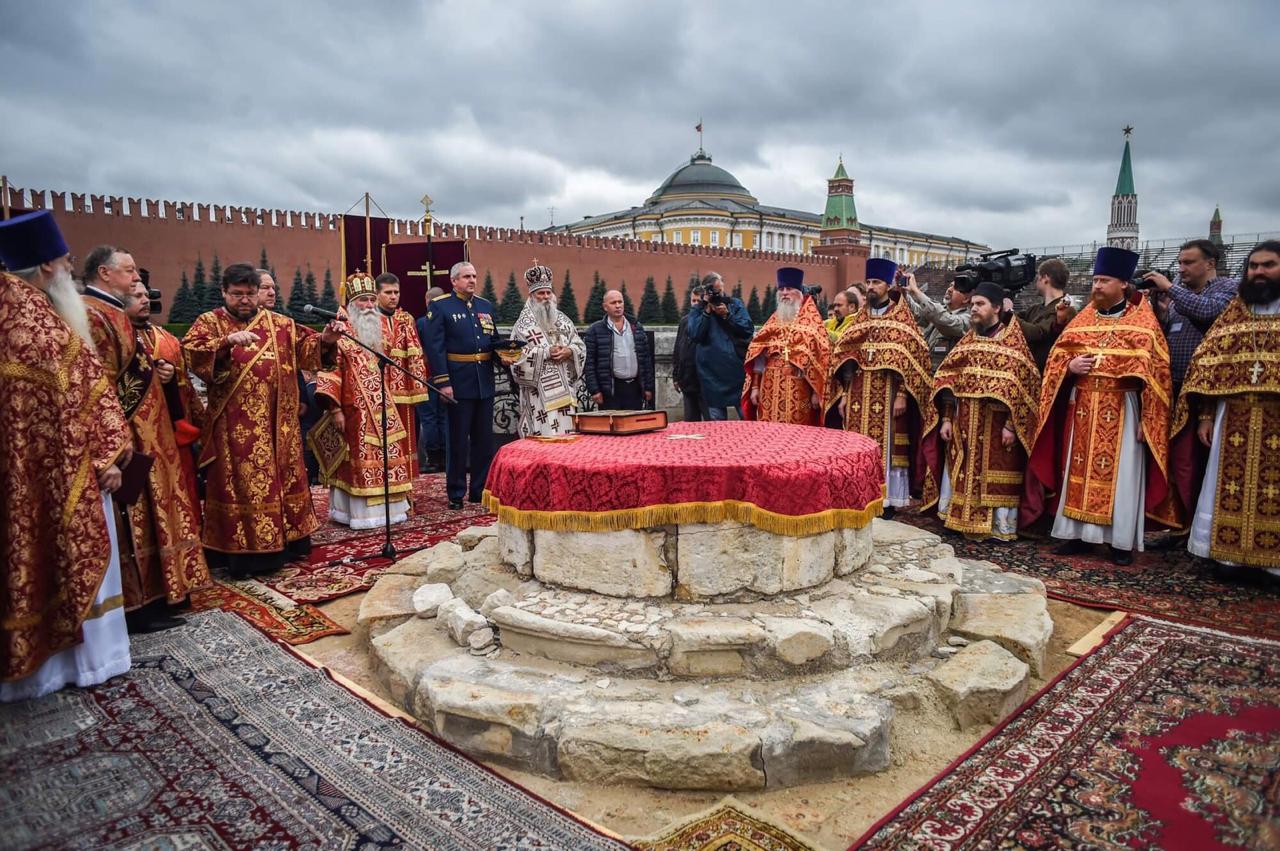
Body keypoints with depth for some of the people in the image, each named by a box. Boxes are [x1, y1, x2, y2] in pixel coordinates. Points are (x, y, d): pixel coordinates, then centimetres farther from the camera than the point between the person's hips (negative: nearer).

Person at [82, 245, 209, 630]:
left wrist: (158, 369, 9)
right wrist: (119, 434, -24)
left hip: (144, 431, 11)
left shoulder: (112, 312, 17)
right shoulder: (91, 316, -15)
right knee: (132, 516, -4)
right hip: (127, 434, -11)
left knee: (147, 511, 14)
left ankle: (153, 592, 23)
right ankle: (137, 606, 4)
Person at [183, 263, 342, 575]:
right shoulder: (209, 322, 1)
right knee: (239, 483, -1)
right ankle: (243, 552, 6)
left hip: (277, 424, 4)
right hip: (234, 426, -4)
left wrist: (325, 339, -14)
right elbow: (190, 351, -15)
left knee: (284, 477, 11)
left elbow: (307, 346, 8)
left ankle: (287, 541, 25)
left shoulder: (280, 324, 11)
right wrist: (227, 342, -32)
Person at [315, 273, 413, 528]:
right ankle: (360, 513, 7)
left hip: (384, 408, 6)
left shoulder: (382, 326, 12)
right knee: (359, 461, -1)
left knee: (387, 457, 9)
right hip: (355, 410, -6)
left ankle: (387, 509, 19)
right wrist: (334, 408, -18)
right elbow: (330, 370, -11)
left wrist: (391, 400, 18)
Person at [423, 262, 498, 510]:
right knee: (458, 440, 3)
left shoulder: (486, 306, 13)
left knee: (484, 439, 11)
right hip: (459, 384, -5)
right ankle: (456, 493, 14)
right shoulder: (439, 306, -4)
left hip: (485, 383, 5)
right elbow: (434, 347, -10)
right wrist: (442, 382, -17)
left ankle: (480, 489, 22)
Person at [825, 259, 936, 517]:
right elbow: (845, 359, 13)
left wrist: (902, 395, -15)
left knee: (886, 447, -3)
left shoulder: (902, 320, 0)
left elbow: (911, 360, -7)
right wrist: (843, 394, 6)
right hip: (859, 398, 5)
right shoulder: (860, 320, 15)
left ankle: (888, 500, 5)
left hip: (887, 398, -4)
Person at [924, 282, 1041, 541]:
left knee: (995, 475, 0)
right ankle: (964, 519, 19)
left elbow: (1020, 384, -10)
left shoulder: (1012, 342, -4)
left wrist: (1010, 425, -16)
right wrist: (947, 419, 2)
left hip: (996, 423, -5)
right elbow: (950, 380, 8)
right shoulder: (968, 340, 11)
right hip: (966, 423, 5)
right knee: (964, 472, 9)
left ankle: (999, 527, 10)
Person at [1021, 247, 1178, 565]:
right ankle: (1079, 533, 15)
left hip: (1122, 411, -3)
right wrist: (1070, 366, -12)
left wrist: (1147, 418, -10)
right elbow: (1057, 356, 12)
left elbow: (1155, 370, -4)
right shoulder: (1082, 319, 10)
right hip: (1083, 409, 4)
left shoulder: (1143, 322, 0)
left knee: (1120, 474, 0)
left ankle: (1121, 540, 10)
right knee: (1080, 470, 6)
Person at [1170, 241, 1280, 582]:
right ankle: (1233, 554, 15)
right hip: (1233, 419, 3)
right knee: (1232, 488, 6)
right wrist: (1204, 416, 3)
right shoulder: (1233, 312, 11)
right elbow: (1208, 364, 9)